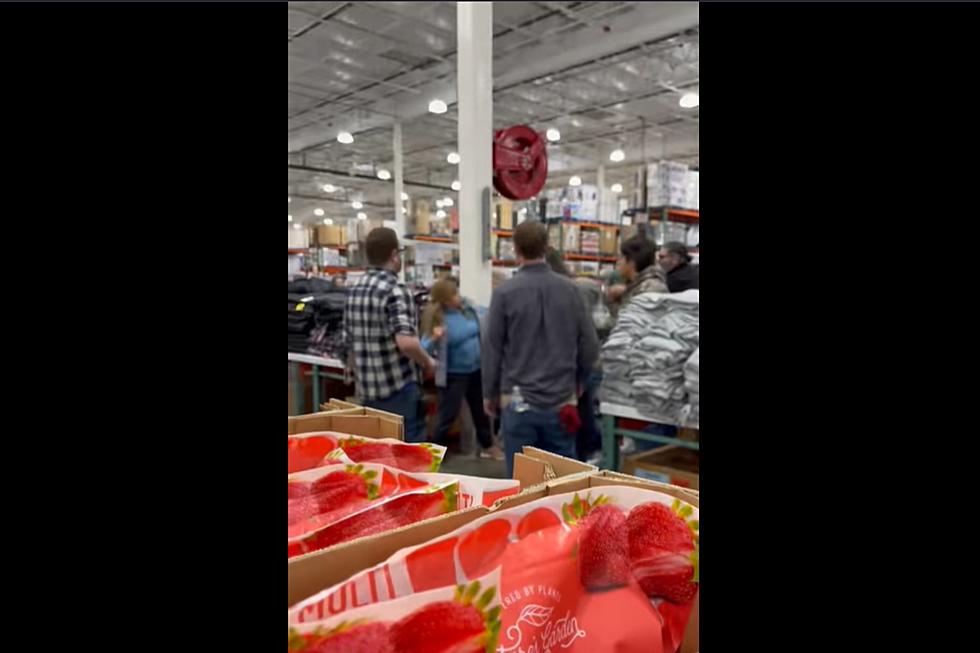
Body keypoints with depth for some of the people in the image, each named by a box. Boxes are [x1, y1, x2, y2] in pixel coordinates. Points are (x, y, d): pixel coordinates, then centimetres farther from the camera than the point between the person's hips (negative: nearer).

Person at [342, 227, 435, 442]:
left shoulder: (354, 291, 10)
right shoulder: (395, 290, -14)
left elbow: (350, 345, 15)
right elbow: (405, 342, -27)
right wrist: (427, 362, -10)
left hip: (368, 391, 8)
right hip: (399, 388, -7)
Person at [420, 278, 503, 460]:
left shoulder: (468, 306, -5)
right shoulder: (436, 318, -21)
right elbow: (424, 349, -23)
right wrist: (434, 339, -40)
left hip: (476, 369, 6)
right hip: (454, 375, -6)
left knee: (481, 410, 20)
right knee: (447, 416, 3)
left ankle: (488, 447, 40)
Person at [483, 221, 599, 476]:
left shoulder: (505, 292, -10)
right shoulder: (569, 289, -1)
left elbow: (492, 349, -5)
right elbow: (590, 345, 3)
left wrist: (489, 394, 9)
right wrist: (578, 381, 20)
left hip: (519, 401, -2)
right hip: (562, 402, 2)